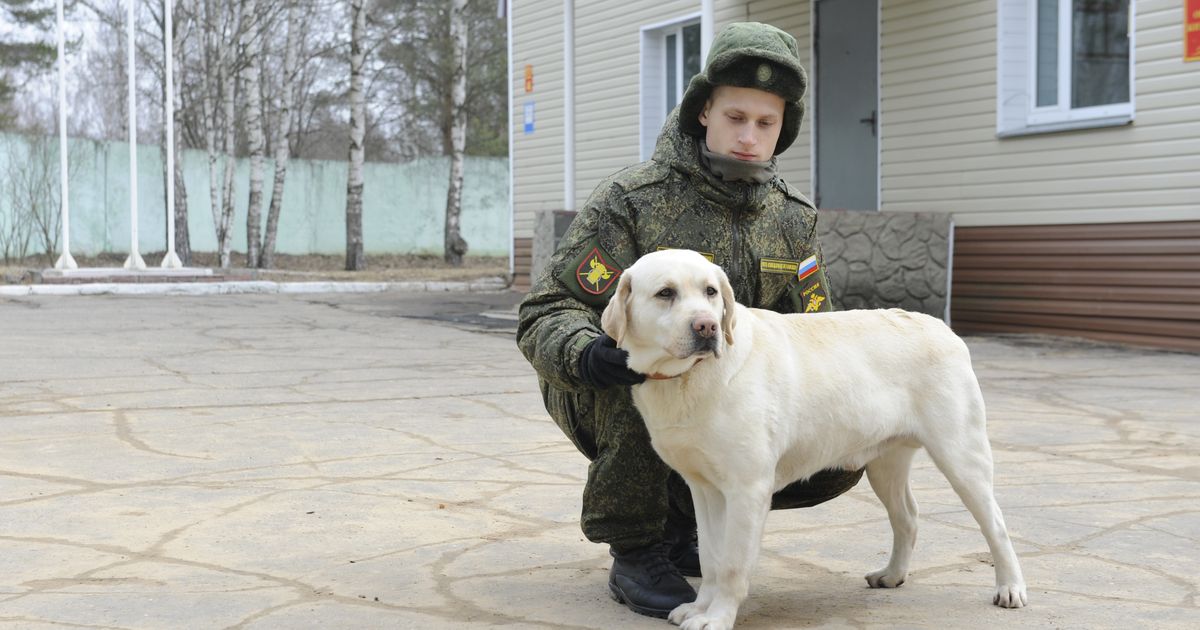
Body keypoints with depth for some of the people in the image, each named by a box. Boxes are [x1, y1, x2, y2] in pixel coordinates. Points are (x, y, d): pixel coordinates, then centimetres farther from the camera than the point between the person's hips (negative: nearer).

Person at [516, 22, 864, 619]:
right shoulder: (630, 200, -19)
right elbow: (545, 314, -20)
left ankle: (682, 512, 8)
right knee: (648, 371, -38)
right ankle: (634, 550, -18)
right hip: (606, 393, -4)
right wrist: (586, 353, -44)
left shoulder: (790, 218, -2)